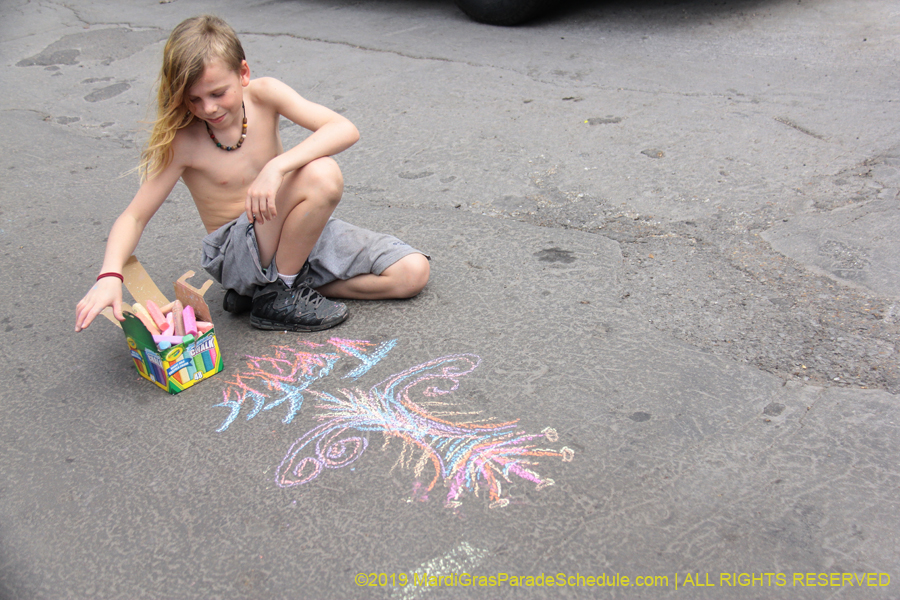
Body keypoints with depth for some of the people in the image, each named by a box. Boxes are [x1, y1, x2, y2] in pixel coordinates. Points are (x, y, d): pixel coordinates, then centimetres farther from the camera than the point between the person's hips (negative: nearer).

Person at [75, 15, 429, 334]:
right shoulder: (181, 142, -14)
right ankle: (278, 297, -12)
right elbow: (135, 216, -12)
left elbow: (345, 130, -21)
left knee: (413, 272, -5)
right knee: (321, 174, -32)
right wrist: (110, 276, -30)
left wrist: (276, 166, -35)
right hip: (234, 253, -5)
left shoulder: (262, 94, -9)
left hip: (296, 232, 5)